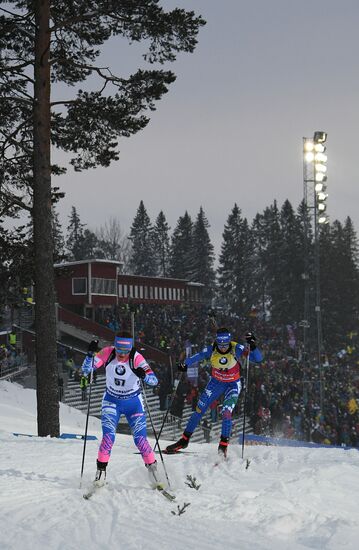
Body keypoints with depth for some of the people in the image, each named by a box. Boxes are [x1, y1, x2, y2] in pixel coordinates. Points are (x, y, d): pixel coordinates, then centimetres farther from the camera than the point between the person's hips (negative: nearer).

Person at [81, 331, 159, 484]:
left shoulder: (136, 358, -23)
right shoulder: (108, 353, -19)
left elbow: (154, 380, -29)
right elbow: (86, 370, -17)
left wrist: (144, 375, -50)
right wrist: (90, 354, -35)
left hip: (133, 402, -1)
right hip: (112, 401, 1)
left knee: (140, 439, -8)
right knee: (108, 437, -16)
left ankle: (153, 470, 11)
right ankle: (101, 471, -3)